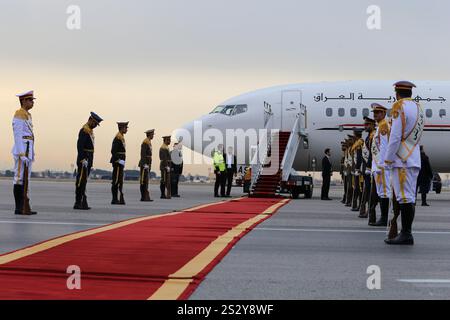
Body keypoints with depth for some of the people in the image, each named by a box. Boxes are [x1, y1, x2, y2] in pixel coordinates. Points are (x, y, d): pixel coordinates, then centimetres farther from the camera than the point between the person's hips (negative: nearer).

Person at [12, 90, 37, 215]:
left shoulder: (28, 115, 18)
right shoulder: (19, 115, -12)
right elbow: (18, 136, -17)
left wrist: (31, 155, 20)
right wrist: (22, 155, -22)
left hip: (27, 151, 10)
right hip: (22, 150, -10)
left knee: (25, 180, 8)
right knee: (20, 179, -7)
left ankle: (23, 207, 10)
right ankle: (20, 208, -7)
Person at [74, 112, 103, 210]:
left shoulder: (90, 131, 18)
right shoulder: (84, 131, -13)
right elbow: (80, 146, -21)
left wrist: (90, 161, 17)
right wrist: (83, 159, -25)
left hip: (88, 160, 10)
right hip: (83, 160, -10)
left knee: (83, 181, 11)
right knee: (81, 181, -9)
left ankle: (83, 203, 14)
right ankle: (78, 203, -8)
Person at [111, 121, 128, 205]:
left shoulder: (121, 138, 17)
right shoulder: (117, 138, -14)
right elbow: (113, 151, -20)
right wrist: (119, 160, -22)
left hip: (120, 162, 10)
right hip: (117, 163, -10)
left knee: (120, 181, 10)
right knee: (116, 181, -8)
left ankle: (116, 199, 12)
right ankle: (115, 199, -6)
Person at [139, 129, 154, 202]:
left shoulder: (148, 142, 18)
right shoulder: (145, 142, -14)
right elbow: (143, 154, -20)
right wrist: (145, 164, -25)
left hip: (147, 165, 10)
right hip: (144, 164, -10)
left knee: (146, 181, 8)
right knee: (144, 181, -10)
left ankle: (145, 197, 8)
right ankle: (144, 197, -11)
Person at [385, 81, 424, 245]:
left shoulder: (400, 108, -11)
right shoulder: (418, 108, 14)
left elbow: (395, 137, -16)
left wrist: (387, 160, -10)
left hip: (402, 160, -8)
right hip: (415, 159, 8)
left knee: (404, 197, -9)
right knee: (410, 197, 10)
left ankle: (406, 234, -10)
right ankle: (407, 233, 14)